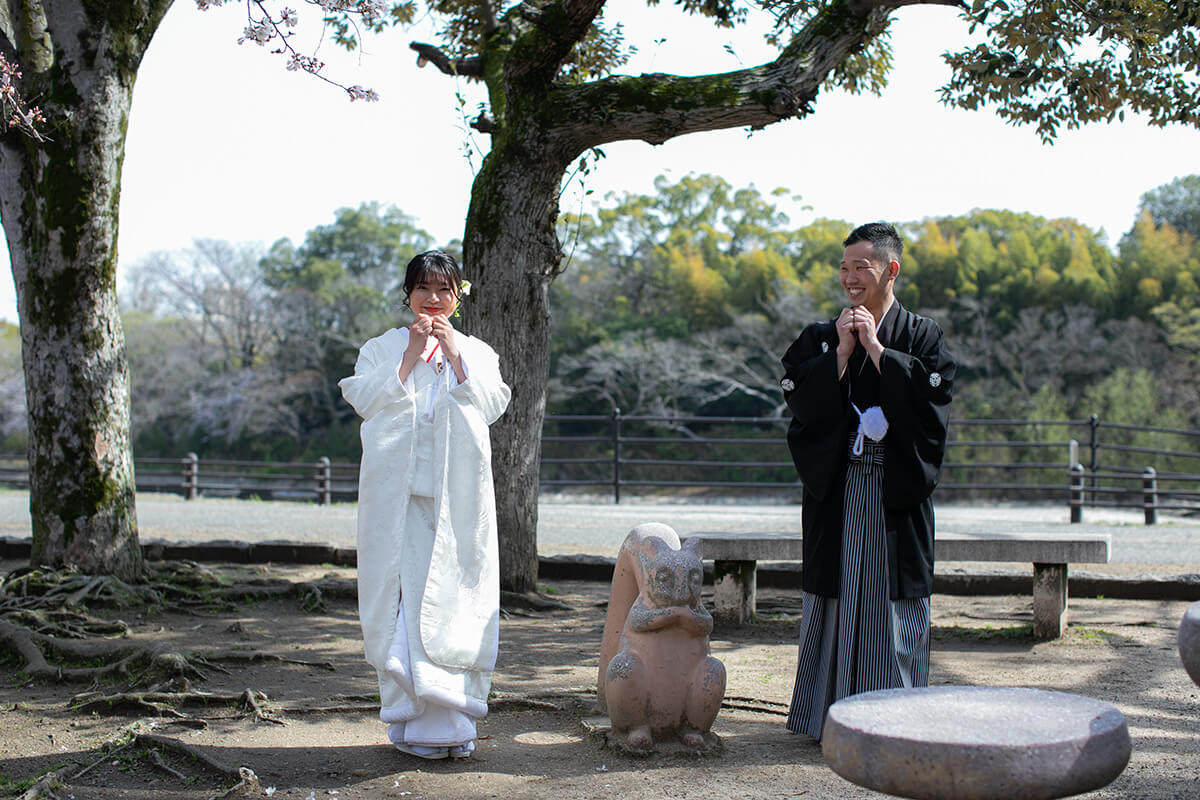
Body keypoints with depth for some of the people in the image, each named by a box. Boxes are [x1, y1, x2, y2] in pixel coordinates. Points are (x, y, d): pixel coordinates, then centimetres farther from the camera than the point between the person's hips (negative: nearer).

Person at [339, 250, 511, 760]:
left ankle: (452, 722, 1)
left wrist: (455, 355, -4)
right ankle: (411, 721, 0)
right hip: (399, 492, -1)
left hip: (458, 493, 1)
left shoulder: (478, 353, 17)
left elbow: (490, 408, 1)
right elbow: (367, 402, -3)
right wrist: (410, 355, -6)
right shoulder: (381, 349, 14)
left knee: (455, 597, -4)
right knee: (403, 596, -6)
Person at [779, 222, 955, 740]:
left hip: (896, 489, -2)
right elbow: (799, 397, -3)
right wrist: (843, 351, -10)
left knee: (894, 596, 0)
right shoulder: (821, 337, 10)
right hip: (836, 489, 2)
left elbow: (932, 393, -12)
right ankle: (831, 713, 11)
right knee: (835, 593, 3)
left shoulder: (921, 335, 4)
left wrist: (876, 348, -11)